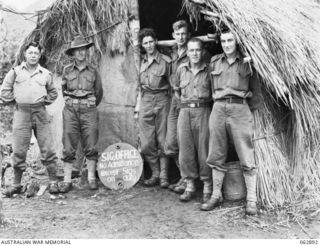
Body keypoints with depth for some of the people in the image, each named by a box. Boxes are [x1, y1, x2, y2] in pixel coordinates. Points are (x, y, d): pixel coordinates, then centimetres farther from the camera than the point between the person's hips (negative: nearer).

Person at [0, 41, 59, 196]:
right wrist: (14, 101, 6)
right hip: (21, 112, 0)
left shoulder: (45, 74, 11)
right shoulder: (15, 71, 8)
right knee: (19, 150, 2)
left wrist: (45, 101, 9)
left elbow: (53, 92, 23)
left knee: (47, 149, -1)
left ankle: (53, 182, 7)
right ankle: (16, 184, 13)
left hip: (41, 113, 1)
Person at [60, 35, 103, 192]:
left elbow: (99, 92, 17)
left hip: (89, 110, 0)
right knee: (68, 147, 0)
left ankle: (91, 178, 12)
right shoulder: (67, 70, 7)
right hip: (70, 110, 0)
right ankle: (67, 180, 6)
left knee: (90, 146, 1)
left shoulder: (93, 71, 7)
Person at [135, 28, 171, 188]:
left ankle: (164, 176, 8)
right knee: (147, 142, 2)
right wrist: (138, 103, 14)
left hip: (162, 100, -4)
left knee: (163, 140, -1)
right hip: (146, 101, 4)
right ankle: (155, 174, 16)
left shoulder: (166, 61, -1)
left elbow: (172, 84, -1)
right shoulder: (142, 62, 14)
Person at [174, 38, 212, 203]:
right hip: (185, 111, 3)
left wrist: (205, 100, 1)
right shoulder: (181, 69, 10)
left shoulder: (209, 70, 0)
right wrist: (183, 100, 13)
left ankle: (207, 187, 10)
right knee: (185, 149, 4)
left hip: (203, 110, -3)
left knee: (204, 149, -2)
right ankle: (190, 186, 15)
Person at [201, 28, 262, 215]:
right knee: (217, 156, 7)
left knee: (247, 158, -3)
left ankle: (252, 200, 6)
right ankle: (216, 195, 18)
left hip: (240, 110, -3)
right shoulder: (215, 61, 13)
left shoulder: (247, 62, 5)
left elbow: (256, 90, 9)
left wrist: (250, 111, 7)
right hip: (218, 109, 3)